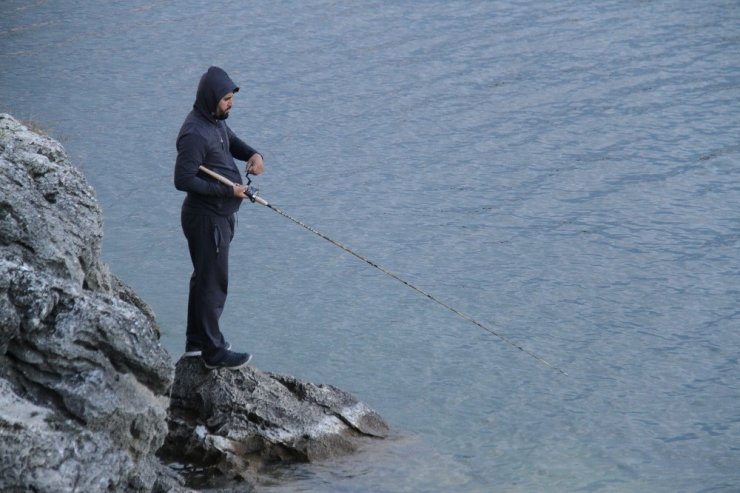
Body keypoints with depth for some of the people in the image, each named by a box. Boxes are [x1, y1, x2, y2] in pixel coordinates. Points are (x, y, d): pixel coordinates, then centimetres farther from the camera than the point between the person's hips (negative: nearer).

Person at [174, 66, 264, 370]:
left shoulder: (215, 121, 5)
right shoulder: (195, 134, -26)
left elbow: (232, 142, 22)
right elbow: (184, 180, -27)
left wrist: (253, 154, -1)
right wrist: (228, 191, -22)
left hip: (220, 214, 10)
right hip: (206, 218, -10)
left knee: (205, 277, 21)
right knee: (213, 283, -2)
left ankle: (197, 340, 35)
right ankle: (213, 352, 7)